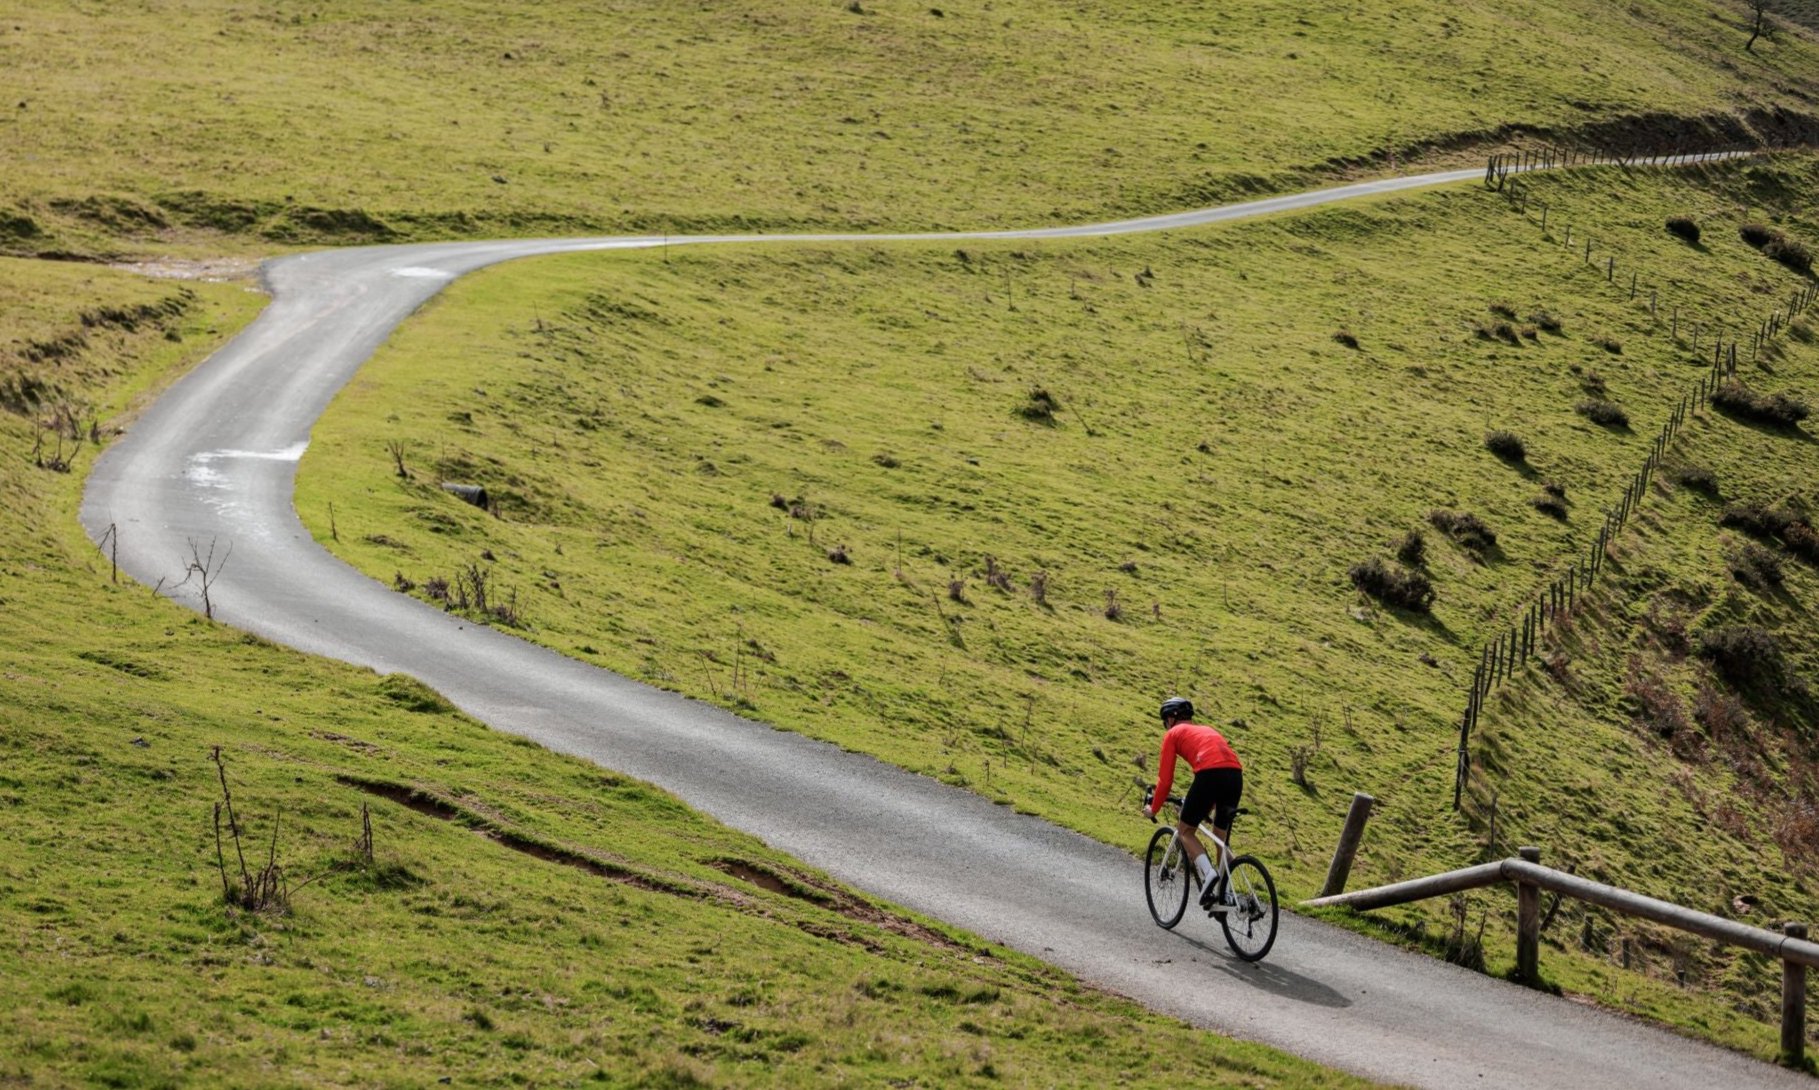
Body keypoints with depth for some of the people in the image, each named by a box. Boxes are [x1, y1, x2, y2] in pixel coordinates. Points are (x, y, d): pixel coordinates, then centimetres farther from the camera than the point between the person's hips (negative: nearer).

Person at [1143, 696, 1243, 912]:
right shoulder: (1208, 730, 36)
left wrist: (1154, 808, 27)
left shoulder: (1173, 734, 19)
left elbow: (1165, 778, 14)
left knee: (1186, 830, 11)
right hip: (1236, 773, 6)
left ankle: (1208, 873, -12)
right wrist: (1209, 805, 53)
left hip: (1209, 774, -6)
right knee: (1221, 836, 20)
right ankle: (1222, 896, 15)